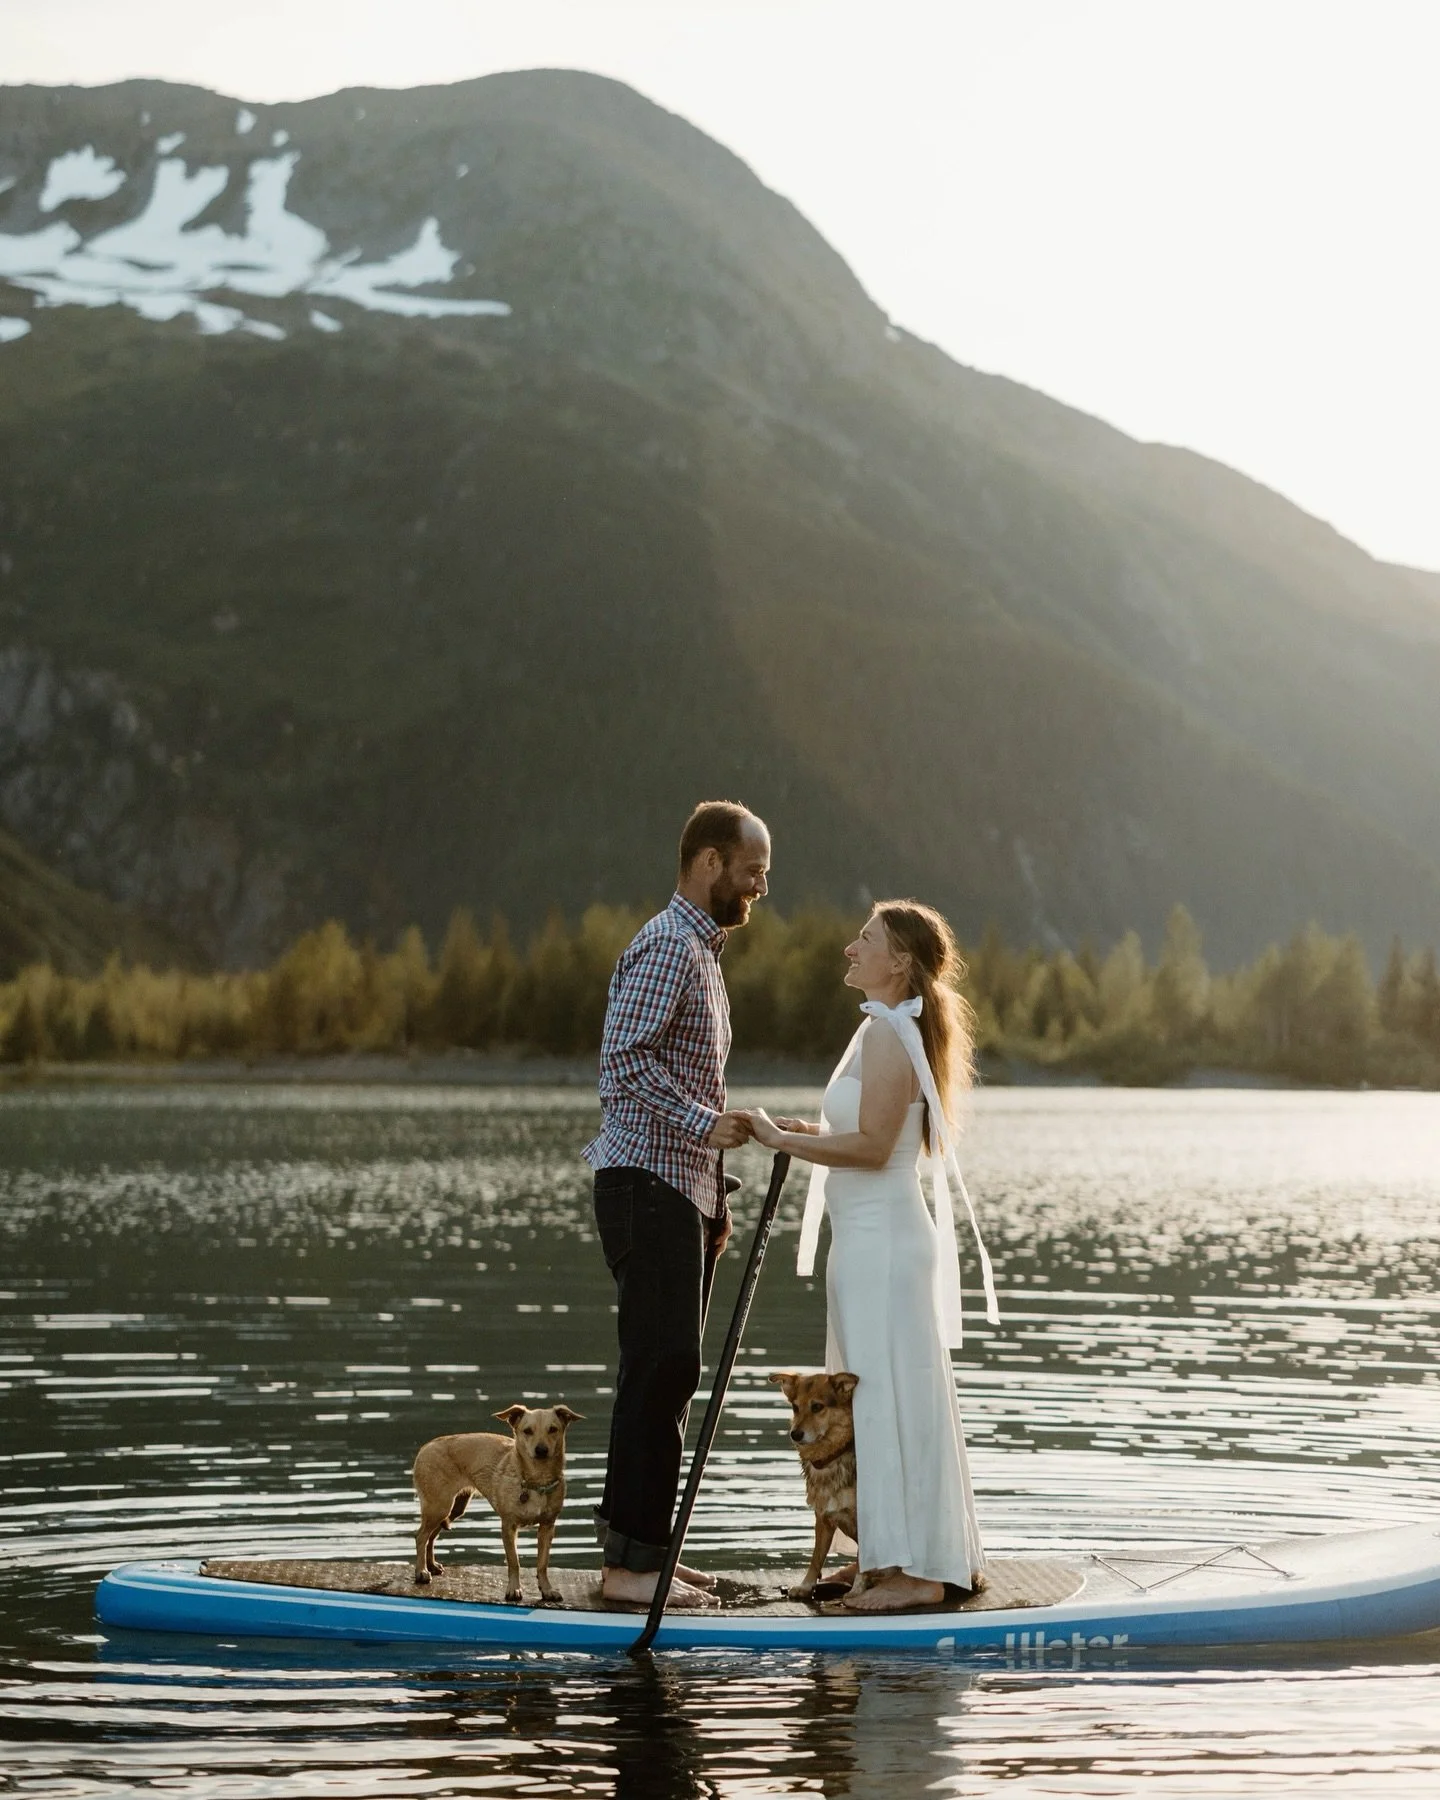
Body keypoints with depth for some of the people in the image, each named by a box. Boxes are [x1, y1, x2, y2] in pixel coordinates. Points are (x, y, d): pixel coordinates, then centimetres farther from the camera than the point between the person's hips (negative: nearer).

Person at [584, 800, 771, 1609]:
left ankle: (641, 1544, 16)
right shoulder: (666, 947, -12)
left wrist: (717, 1197, 23)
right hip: (649, 1186, -10)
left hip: (686, 1190, 10)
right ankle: (631, 1563, -11)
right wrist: (704, 1122, -28)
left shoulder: (703, 950, 21)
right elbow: (624, 1059, -23)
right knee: (663, 1367, -12)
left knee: (671, 1369, 11)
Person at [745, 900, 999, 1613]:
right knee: (878, 1395, 14)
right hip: (875, 1237, 10)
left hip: (881, 1239, -10)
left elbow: (873, 1147, -21)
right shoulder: (892, 1028, 16)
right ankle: (892, 1554, 22)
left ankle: (916, 1568, -2)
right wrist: (810, 1133, 13)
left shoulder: (889, 1032, -15)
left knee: (891, 1394, -6)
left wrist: (782, 1139, -15)